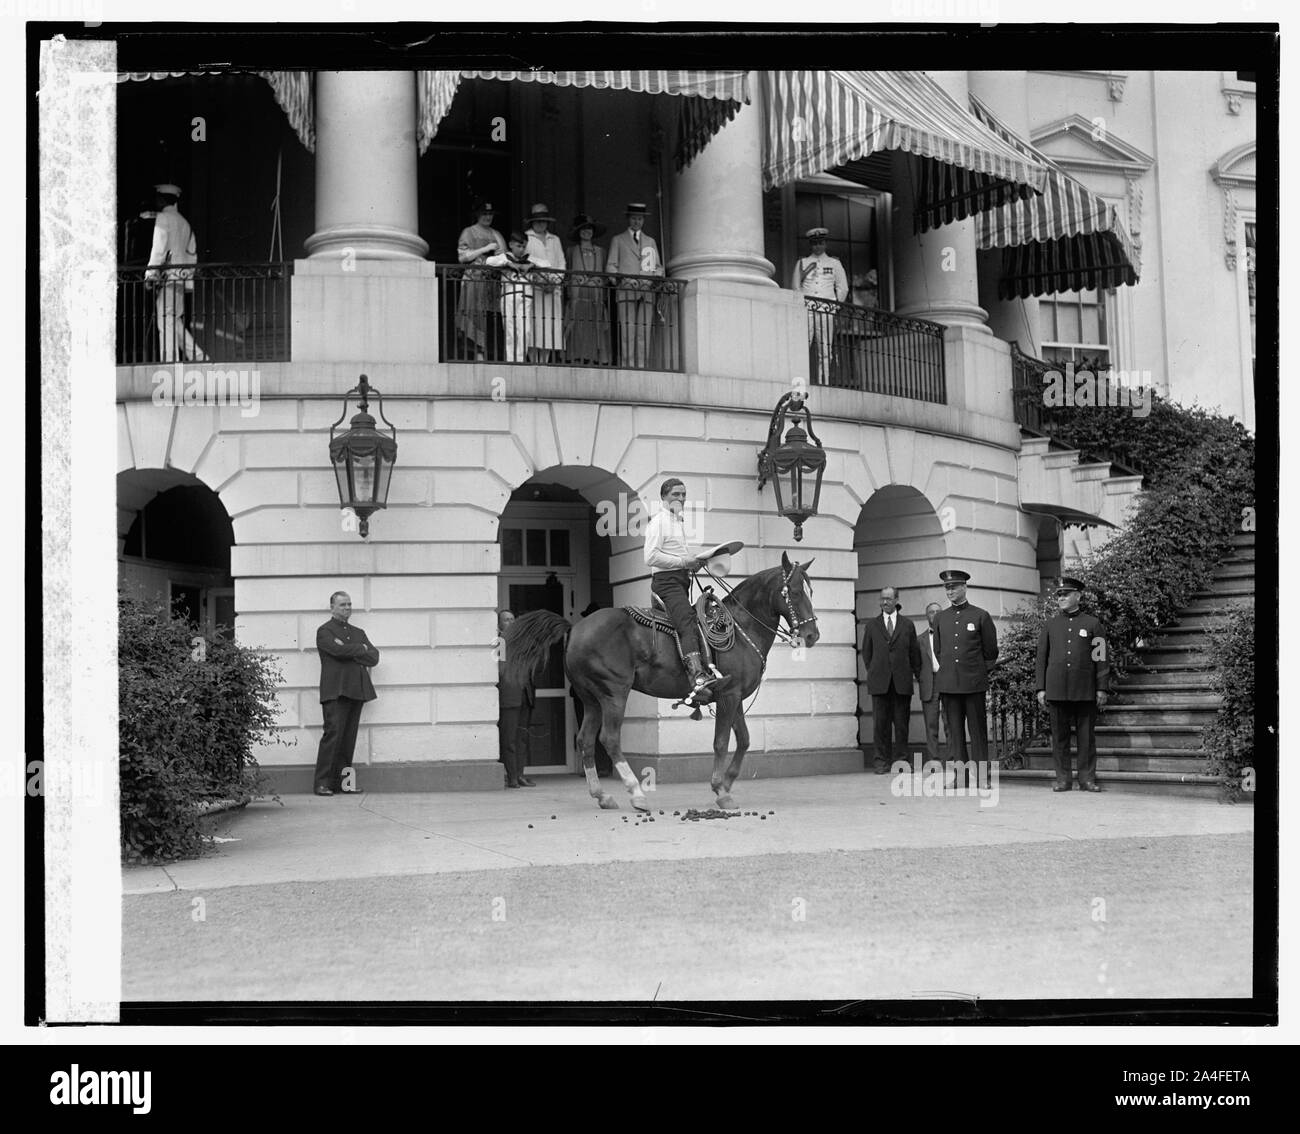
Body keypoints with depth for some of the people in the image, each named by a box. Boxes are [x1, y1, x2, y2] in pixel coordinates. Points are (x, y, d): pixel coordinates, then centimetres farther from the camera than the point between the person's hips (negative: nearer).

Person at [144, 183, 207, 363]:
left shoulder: (163, 218, -4)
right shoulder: (184, 222, 20)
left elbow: (159, 247, -13)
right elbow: (191, 252, 21)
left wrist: (150, 273, -14)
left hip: (168, 276, -8)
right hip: (183, 276, 8)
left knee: (166, 321, -9)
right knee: (175, 322, 13)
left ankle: (168, 362, -13)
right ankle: (198, 357, 9)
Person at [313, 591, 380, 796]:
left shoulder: (358, 632, 23)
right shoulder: (325, 631, 4)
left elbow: (374, 658, 10)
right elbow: (339, 650, -15)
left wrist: (350, 651, -4)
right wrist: (360, 649, 0)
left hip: (357, 690, 6)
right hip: (335, 691, -6)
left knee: (349, 738, 3)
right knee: (332, 735, -12)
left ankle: (343, 782, 6)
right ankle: (322, 783, -10)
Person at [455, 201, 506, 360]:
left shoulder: (496, 235, 22)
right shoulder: (468, 232, 7)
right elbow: (462, 256, -3)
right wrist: (485, 249, -7)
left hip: (492, 280, 5)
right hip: (474, 280, -5)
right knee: (476, 317, -11)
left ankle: (481, 354, -2)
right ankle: (480, 356, -13)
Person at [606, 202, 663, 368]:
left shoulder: (650, 241, 25)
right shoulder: (618, 240, 17)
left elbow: (658, 267, 23)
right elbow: (610, 266, 11)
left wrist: (657, 276, 0)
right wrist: (623, 279, -7)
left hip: (647, 291, 2)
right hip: (626, 291, -2)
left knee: (644, 331, -8)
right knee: (627, 330, -13)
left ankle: (641, 367, -10)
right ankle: (626, 366, -17)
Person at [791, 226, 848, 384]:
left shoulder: (834, 263, 16)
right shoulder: (802, 262, 16)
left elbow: (843, 288, 15)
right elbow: (795, 285, 15)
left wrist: (835, 306, 5)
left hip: (826, 311, 1)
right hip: (806, 310, -1)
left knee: (825, 351, -5)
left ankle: (824, 383, -6)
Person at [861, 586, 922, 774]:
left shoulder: (907, 625, 10)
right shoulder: (872, 624, 10)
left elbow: (914, 652, 13)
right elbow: (866, 652, 14)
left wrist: (917, 674, 10)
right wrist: (872, 672, 10)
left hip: (902, 681, 0)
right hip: (879, 681, 0)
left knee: (902, 722, 0)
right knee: (880, 722, -2)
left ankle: (901, 760, 6)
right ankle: (882, 761, 2)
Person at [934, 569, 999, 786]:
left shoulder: (981, 616, 1)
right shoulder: (940, 619, 12)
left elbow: (991, 653, 7)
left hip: (974, 684, -3)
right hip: (948, 684, 3)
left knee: (978, 730, -1)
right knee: (954, 730, 3)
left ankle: (980, 776, 2)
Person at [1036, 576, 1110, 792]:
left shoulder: (1092, 624, 5)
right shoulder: (1050, 626, 10)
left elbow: (1101, 658, 3)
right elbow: (1042, 658, 11)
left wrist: (1101, 688, -2)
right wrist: (1041, 689, 4)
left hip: (1085, 691, -2)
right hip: (1057, 690, 2)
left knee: (1086, 736, 1)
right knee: (1059, 736, 3)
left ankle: (1087, 778, 7)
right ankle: (1062, 779, 8)